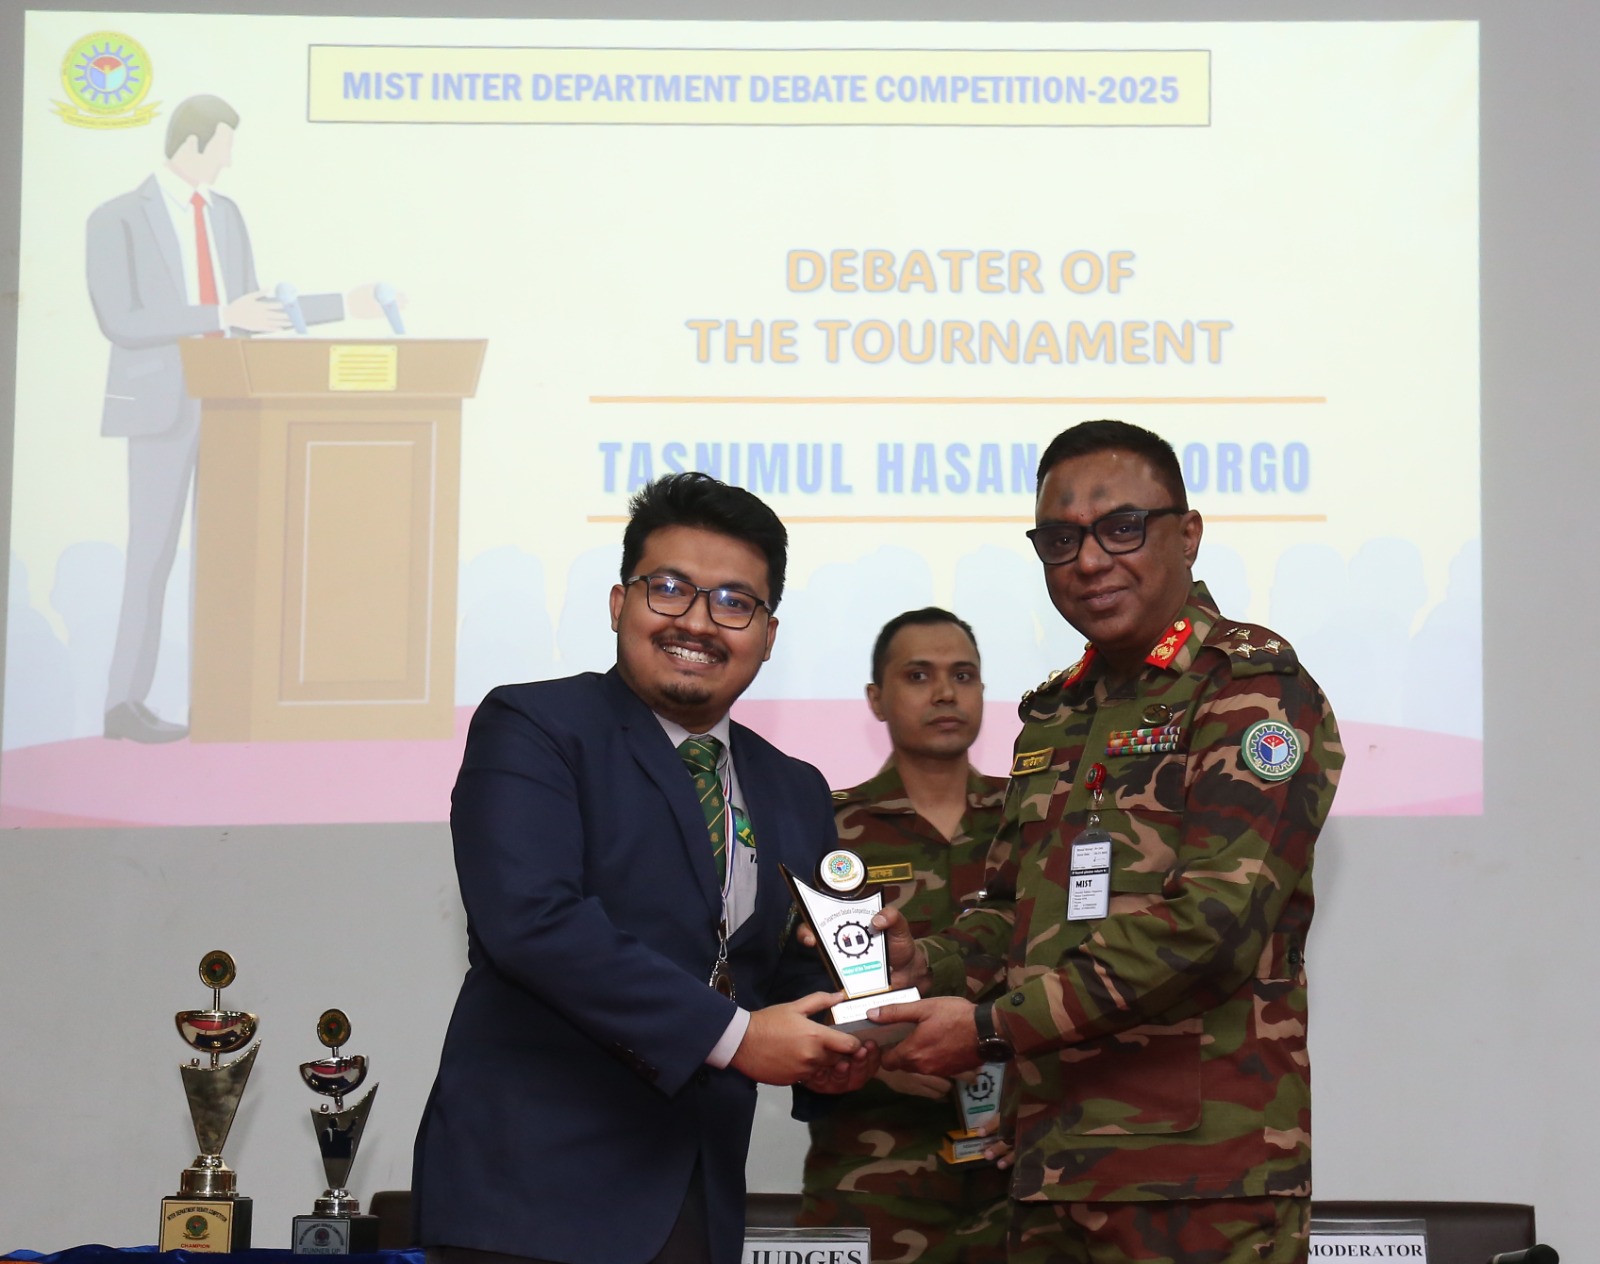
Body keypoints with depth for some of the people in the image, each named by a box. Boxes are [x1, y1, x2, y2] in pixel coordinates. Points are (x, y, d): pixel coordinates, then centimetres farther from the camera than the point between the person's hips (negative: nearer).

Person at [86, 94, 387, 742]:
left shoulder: (225, 213, 12)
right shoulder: (116, 220, -8)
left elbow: (247, 312, 15)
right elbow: (120, 324, -17)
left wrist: (343, 305, 8)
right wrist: (219, 317, -23)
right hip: (161, 404, -6)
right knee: (153, 552, -8)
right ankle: (126, 703, -1)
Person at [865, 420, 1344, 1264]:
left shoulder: (1253, 686, -6)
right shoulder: (1053, 719, 19)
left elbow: (1217, 920, -17)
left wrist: (996, 1025, -15)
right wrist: (920, 966, 2)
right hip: (1051, 1172, 7)